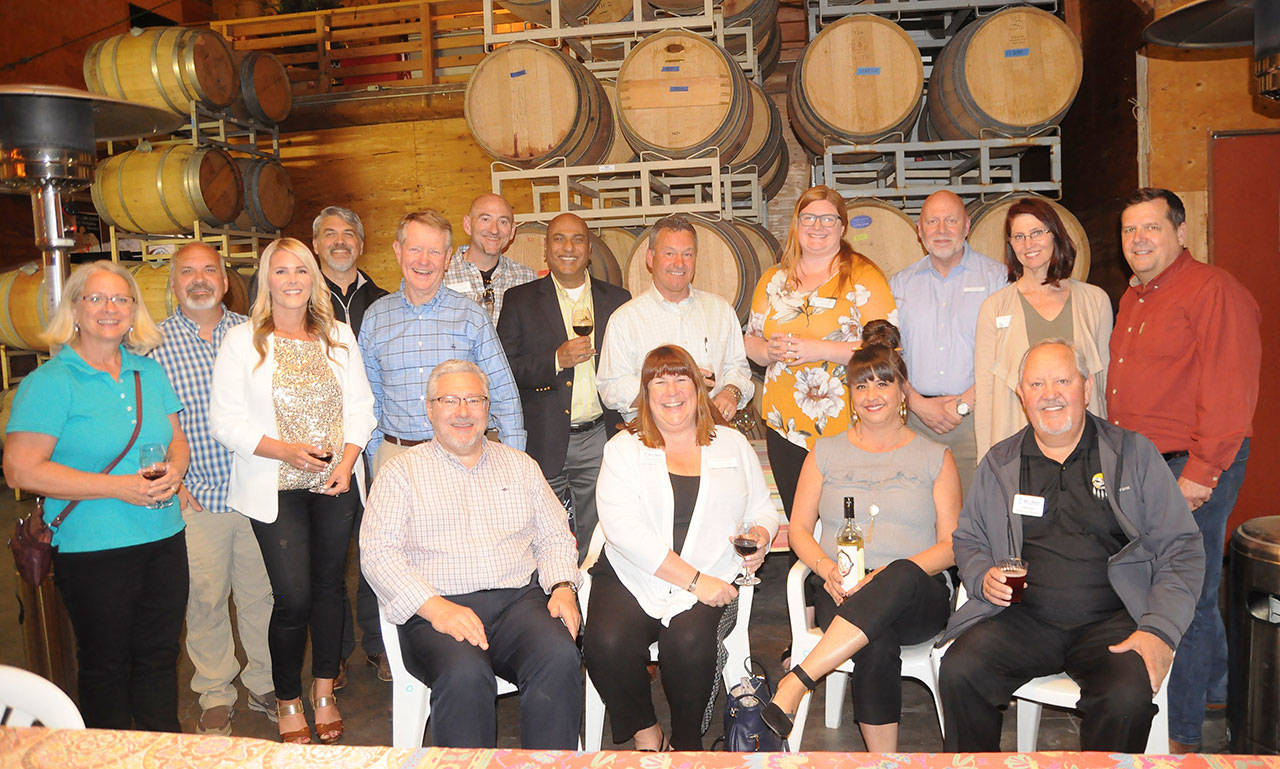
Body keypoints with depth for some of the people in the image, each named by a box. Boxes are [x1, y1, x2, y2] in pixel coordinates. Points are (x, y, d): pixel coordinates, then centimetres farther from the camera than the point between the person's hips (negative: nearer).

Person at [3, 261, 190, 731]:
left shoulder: (149, 373, 8)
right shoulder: (49, 382, -9)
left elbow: (177, 439, 17)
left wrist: (174, 470, -8)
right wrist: (118, 487, -20)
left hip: (164, 538, 5)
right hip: (92, 548, -5)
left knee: (159, 655, 15)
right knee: (106, 665, 10)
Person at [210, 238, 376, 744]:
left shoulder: (338, 336, 8)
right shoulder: (243, 341, -3)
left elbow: (360, 406, 7)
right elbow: (225, 422, -7)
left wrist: (347, 463, -7)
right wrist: (286, 450, -19)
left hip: (336, 484, 3)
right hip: (277, 489, -3)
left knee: (330, 585, 10)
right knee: (293, 597, -5)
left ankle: (324, 691, 28)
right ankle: (288, 702, 17)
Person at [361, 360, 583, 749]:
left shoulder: (520, 465, 22)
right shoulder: (402, 470, 11)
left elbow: (555, 538, 20)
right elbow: (378, 553, 0)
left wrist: (563, 587, -2)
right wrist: (436, 608, -15)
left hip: (519, 600, 3)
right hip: (435, 609, -2)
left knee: (560, 658, -29)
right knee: (464, 675, -34)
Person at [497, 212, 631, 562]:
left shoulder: (617, 300, 10)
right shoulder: (520, 300, 4)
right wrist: (556, 360, -15)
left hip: (599, 440, 2)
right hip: (543, 443, -2)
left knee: (594, 543, 8)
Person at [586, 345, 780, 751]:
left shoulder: (733, 444, 16)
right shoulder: (624, 448, 7)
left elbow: (762, 508, 23)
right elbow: (623, 527, -7)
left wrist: (760, 535, -4)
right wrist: (692, 579, -15)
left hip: (708, 583, 1)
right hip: (631, 577, 0)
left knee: (689, 641, -30)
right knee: (606, 642, -28)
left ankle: (686, 744, -3)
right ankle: (646, 737, -1)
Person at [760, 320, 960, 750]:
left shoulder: (935, 457, 13)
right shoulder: (826, 452, 17)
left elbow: (951, 545, 5)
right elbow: (799, 529, 13)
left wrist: (890, 574, -14)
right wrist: (828, 569, -10)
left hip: (918, 596, 0)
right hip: (840, 593, 0)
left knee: (902, 576, -39)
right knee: (877, 644, -36)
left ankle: (793, 686, -40)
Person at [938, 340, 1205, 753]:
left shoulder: (1135, 453, 8)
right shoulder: (998, 463, 13)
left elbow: (1181, 550, 5)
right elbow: (967, 539, 22)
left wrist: (1159, 630, -8)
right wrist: (982, 577, -1)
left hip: (1112, 621, -1)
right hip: (1023, 617, 2)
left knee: (1128, 697, -31)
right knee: (958, 671, -24)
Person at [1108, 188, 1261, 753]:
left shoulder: (1213, 291, -11)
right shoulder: (1133, 299, 17)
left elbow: (1229, 393, -18)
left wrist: (1201, 472, -20)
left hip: (1192, 470, -9)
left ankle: (1180, 733, 11)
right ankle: (1218, 685, 39)